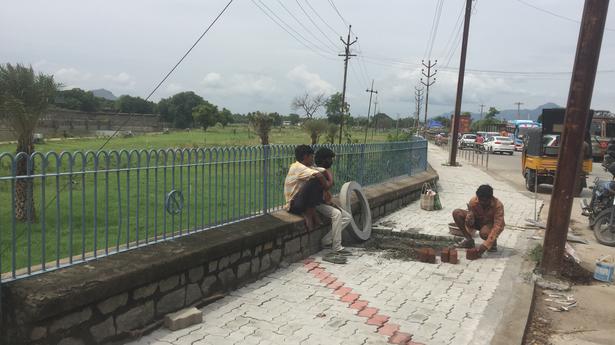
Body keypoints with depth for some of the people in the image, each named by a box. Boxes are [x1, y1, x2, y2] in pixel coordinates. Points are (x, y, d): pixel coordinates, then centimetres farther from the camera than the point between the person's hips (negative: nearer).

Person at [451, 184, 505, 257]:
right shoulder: (473, 201, -22)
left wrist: (486, 245, -45)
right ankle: (469, 240, -3)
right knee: (457, 213, -18)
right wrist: (469, 219, -43)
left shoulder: (498, 205, -31)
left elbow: (498, 226, -36)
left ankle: (493, 241, -1)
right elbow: (470, 216, -14)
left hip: (492, 225, -4)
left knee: (484, 232, -41)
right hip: (479, 221, 4)